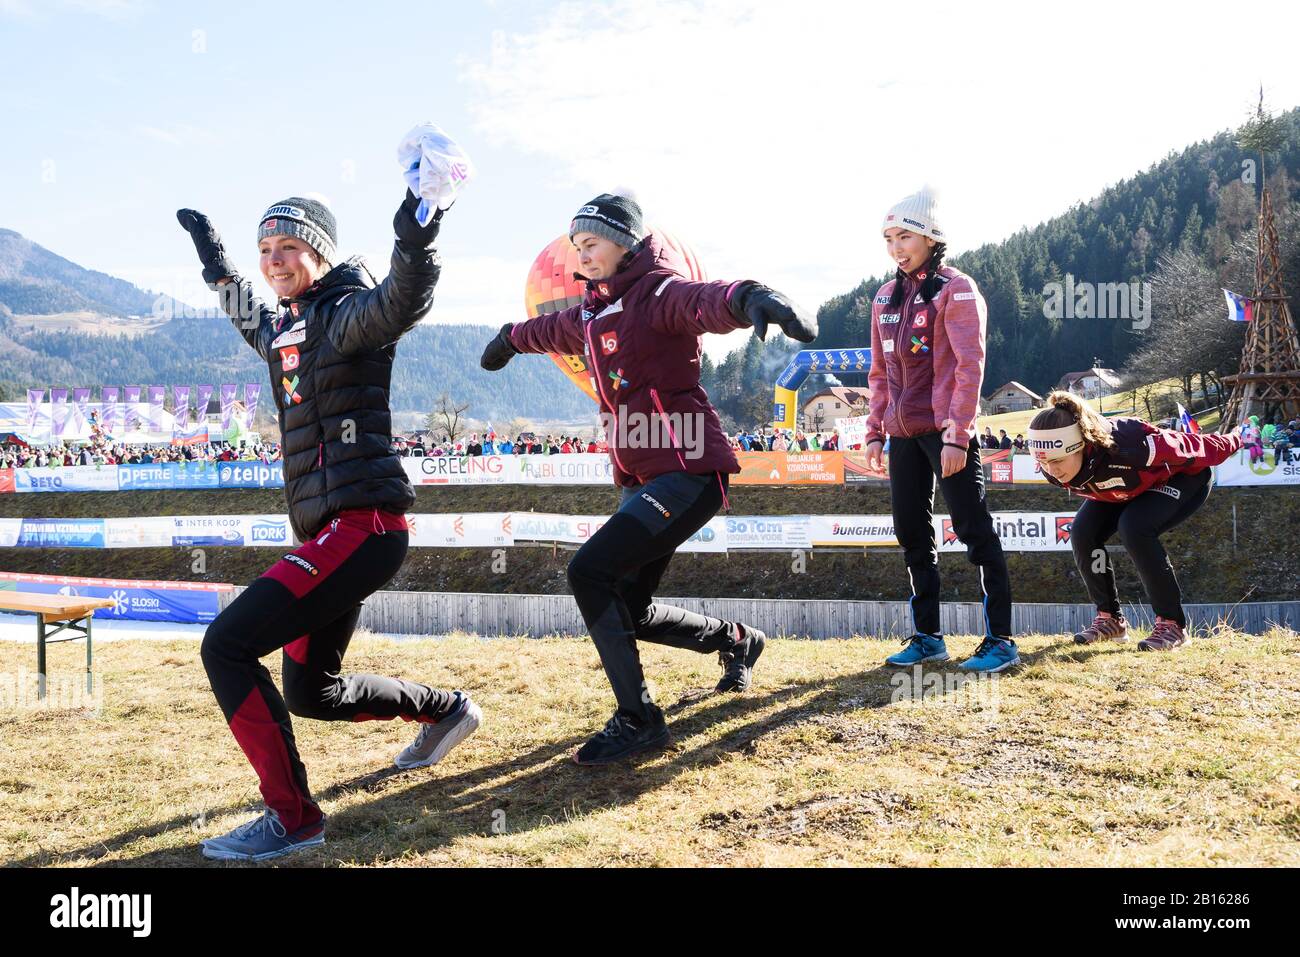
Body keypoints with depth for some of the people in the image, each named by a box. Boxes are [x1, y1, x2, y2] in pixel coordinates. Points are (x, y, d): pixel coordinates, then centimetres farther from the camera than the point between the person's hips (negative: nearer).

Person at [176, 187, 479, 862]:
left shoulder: (346, 314, -6)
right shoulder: (281, 330, 19)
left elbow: (399, 301, -30)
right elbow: (247, 314, 44)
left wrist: (414, 242, -47)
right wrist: (215, 261, 49)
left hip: (362, 524, -10)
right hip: (328, 532, 10)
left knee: (227, 645, -18)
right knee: (309, 692, 19)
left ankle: (292, 817, -10)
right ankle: (446, 710, 38)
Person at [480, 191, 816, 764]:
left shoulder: (657, 292, -8)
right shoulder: (593, 314, 16)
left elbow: (704, 301, -32)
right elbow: (553, 329, 40)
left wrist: (748, 299, -56)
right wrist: (511, 339, 61)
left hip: (688, 471, -9)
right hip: (642, 479, 9)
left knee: (590, 570, -19)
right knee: (628, 609, 11)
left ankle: (638, 720, -8)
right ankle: (737, 641, 37)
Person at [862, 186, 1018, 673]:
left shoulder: (956, 289, -6)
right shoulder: (886, 297, 13)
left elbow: (970, 365, -13)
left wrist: (957, 433, -19)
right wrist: (875, 430, 11)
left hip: (946, 430, -7)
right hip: (903, 432, 7)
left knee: (974, 529, -5)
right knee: (912, 532, 10)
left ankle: (1000, 640, 1)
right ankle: (927, 636, 20)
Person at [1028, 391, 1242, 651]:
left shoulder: (1126, 446, -45)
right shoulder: (1052, 469, -28)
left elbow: (1196, 449, -27)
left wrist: (1234, 440, -11)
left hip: (1182, 476, -6)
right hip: (1121, 488, 6)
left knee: (1133, 529, -31)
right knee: (1082, 534, -15)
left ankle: (1171, 623, -19)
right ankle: (1109, 618, 1)